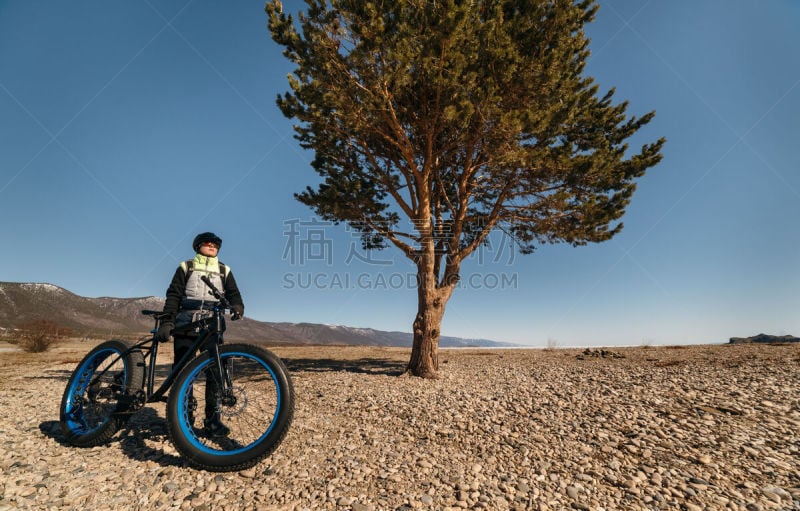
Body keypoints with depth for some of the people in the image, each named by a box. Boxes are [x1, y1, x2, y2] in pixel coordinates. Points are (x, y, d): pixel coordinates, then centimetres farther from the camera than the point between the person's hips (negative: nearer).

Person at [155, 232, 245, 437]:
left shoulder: (224, 270, 16)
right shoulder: (186, 267, 14)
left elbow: (233, 293, 5)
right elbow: (173, 295, 4)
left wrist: (238, 307, -19)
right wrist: (166, 322, -9)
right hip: (185, 325, 0)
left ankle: (212, 419, 0)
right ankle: (185, 416, 13)